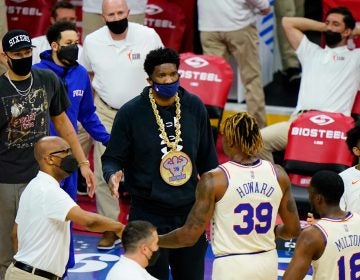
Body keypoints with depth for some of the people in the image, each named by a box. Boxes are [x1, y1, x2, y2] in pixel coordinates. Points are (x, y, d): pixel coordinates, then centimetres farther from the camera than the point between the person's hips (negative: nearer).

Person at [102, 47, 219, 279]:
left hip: (189, 211, 4)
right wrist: (112, 174, -25)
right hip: (149, 214, -4)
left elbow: (207, 158, 12)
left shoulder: (194, 107, 3)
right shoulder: (131, 113, -8)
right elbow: (113, 158, -2)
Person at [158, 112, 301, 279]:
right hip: (268, 264, 5)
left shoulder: (214, 180, -14)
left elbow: (189, 236, -12)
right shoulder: (278, 174, -1)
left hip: (232, 266, -5)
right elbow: (293, 230, 6)